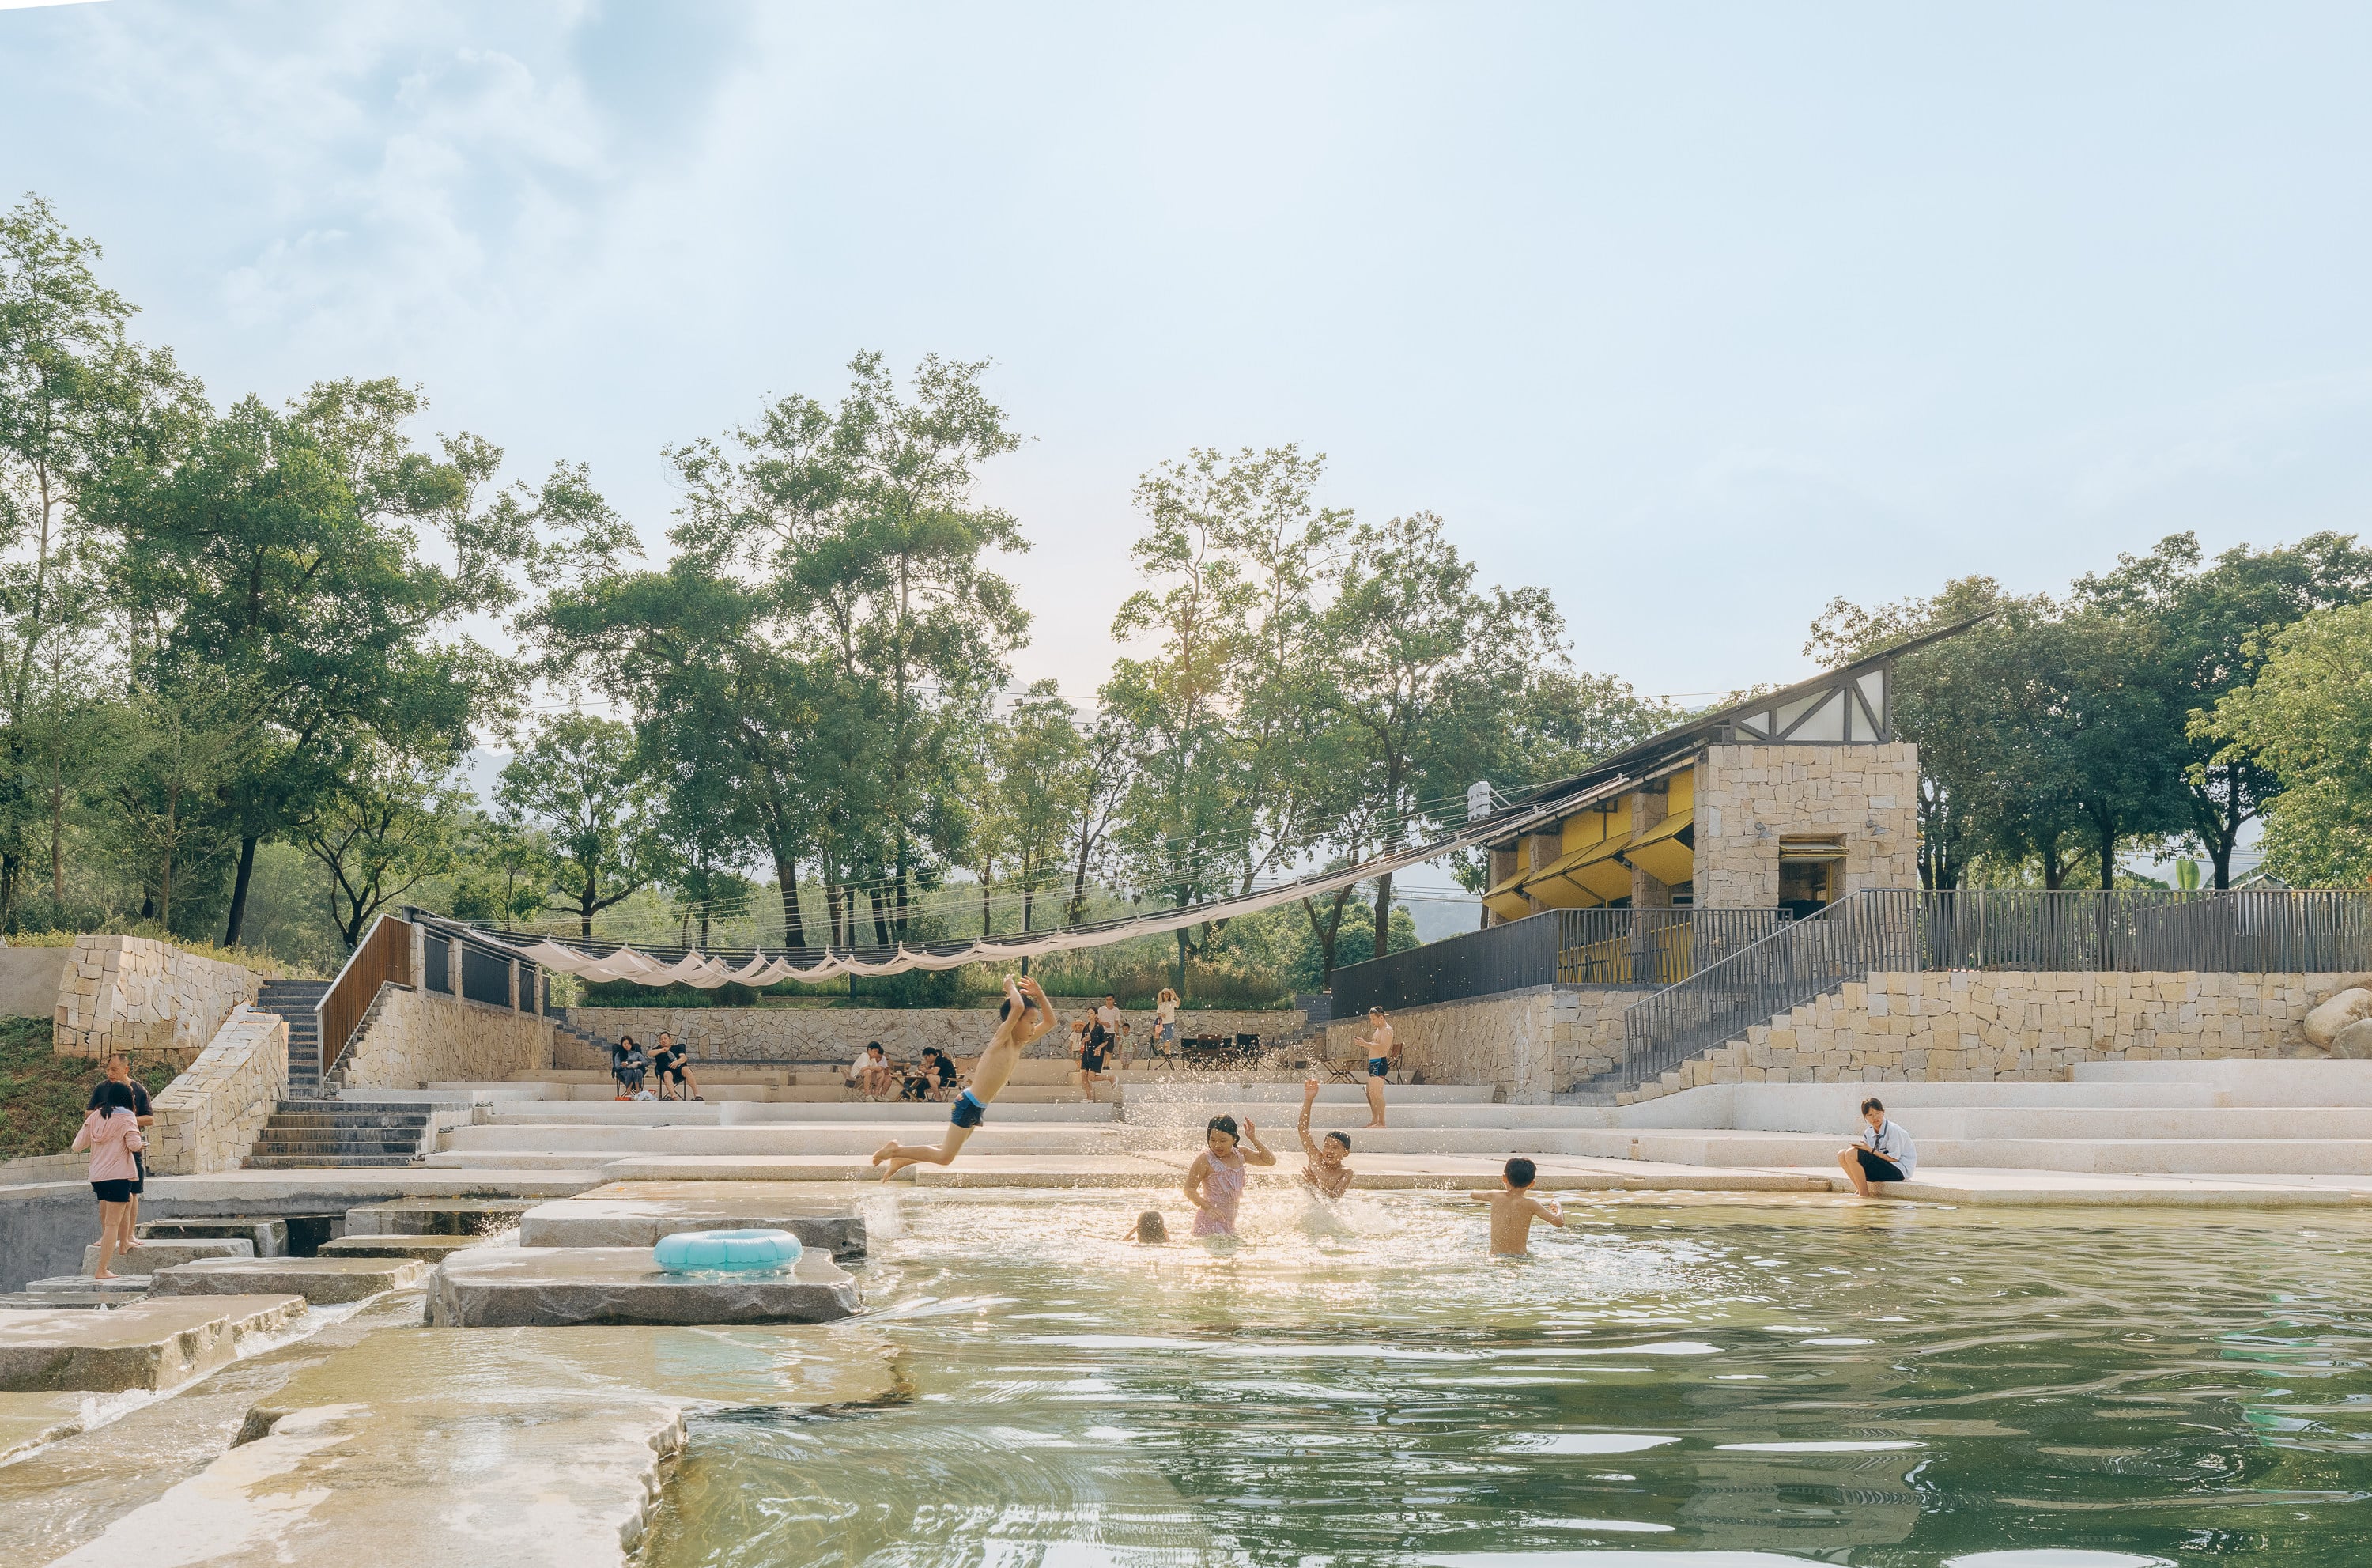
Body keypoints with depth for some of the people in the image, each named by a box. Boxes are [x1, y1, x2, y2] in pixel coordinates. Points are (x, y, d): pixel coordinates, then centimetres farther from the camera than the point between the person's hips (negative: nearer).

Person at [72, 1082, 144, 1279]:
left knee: (127, 1200, 33)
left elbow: (78, 1145, 11)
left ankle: (124, 1243, 40)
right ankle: (102, 1270, -10)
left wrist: (81, 1132, 31)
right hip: (118, 1175, -7)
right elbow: (134, 1145, -18)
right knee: (112, 1223, -5)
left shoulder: (95, 1116, 9)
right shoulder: (126, 1118, -7)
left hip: (97, 1176, 7)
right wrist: (139, 1143, 4)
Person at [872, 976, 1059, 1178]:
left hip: (978, 1108, 9)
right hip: (968, 1105, -9)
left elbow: (1050, 1021, 14)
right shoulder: (1002, 1039, -17)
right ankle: (896, 1150, 5)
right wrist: (1011, 987, -16)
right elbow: (1018, 1007, -34)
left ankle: (901, 1159, 32)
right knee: (945, 1157, -8)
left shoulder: (1019, 1044, 7)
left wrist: (1039, 994, 4)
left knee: (950, 1151, 20)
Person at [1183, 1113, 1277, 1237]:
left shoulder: (1240, 1154, 7)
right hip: (1210, 1221, -6)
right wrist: (1208, 1208, -24)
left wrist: (1253, 1139, 0)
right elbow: (1189, 1189, -11)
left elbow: (1270, 1160, 10)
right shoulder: (1205, 1160, -11)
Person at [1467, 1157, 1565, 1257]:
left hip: (1495, 1256, 3)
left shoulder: (1496, 1197, 3)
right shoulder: (1530, 1204, -7)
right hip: (1519, 1257, -3)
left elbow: (1472, 1195, 24)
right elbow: (1560, 1222, -4)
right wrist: (1557, 1206, 15)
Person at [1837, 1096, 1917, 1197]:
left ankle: (1864, 1194, -13)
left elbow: (1893, 1158, -15)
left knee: (1851, 1154, -23)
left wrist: (1871, 1151, -20)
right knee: (1841, 1154, -4)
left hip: (1898, 1171, -8)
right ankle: (1860, 1189, -5)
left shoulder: (1893, 1130, -13)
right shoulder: (1868, 1132, 9)